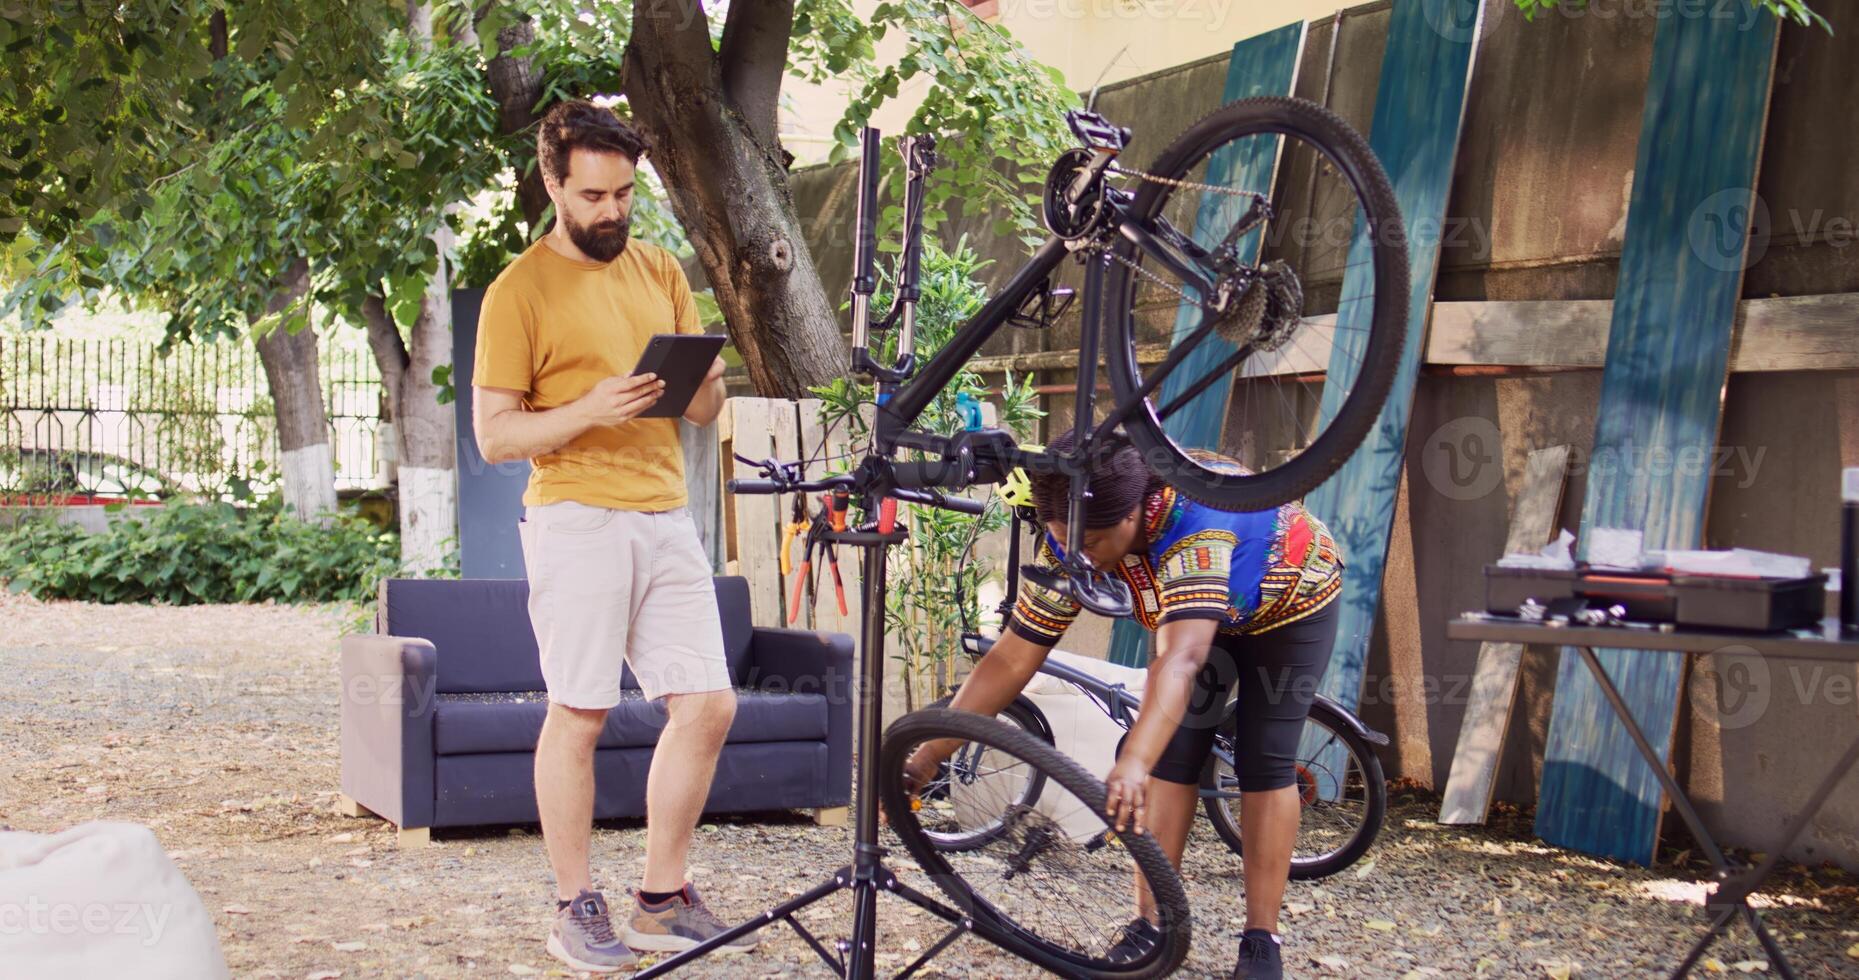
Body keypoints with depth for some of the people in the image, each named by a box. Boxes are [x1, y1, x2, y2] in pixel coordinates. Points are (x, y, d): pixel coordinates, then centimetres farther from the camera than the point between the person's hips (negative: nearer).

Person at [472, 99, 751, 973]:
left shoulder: (661, 273, 16)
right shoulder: (520, 291, -2)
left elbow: (704, 410, 16)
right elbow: (494, 434, -5)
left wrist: (705, 379, -7)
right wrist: (587, 411, -21)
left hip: (665, 516, 6)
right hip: (577, 517, -6)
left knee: (706, 705, 2)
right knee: (578, 714, -2)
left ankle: (662, 900, 14)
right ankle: (576, 909, 10)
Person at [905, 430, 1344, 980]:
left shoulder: (1195, 524, -46)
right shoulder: (1073, 539, -27)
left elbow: (1182, 659, -59)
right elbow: (1013, 659, -23)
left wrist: (1132, 766, -73)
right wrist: (926, 758, -28)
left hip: (1290, 604, -5)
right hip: (1192, 608, 5)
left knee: (1266, 763, -11)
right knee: (1172, 753, -8)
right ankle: (1153, 921, -1)